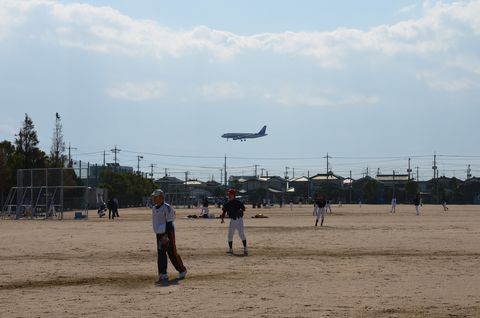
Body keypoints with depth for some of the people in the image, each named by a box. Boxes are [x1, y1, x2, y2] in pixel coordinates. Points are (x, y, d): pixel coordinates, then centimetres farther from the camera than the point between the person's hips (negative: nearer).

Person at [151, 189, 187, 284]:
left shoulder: (167, 208, -13)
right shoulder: (154, 208, 12)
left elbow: (169, 223, -17)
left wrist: (166, 235, -24)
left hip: (168, 233, -8)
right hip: (159, 234, 8)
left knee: (172, 253, -3)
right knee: (160, 255, 3)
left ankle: (182, 270, 14)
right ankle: (163, 276, 4)